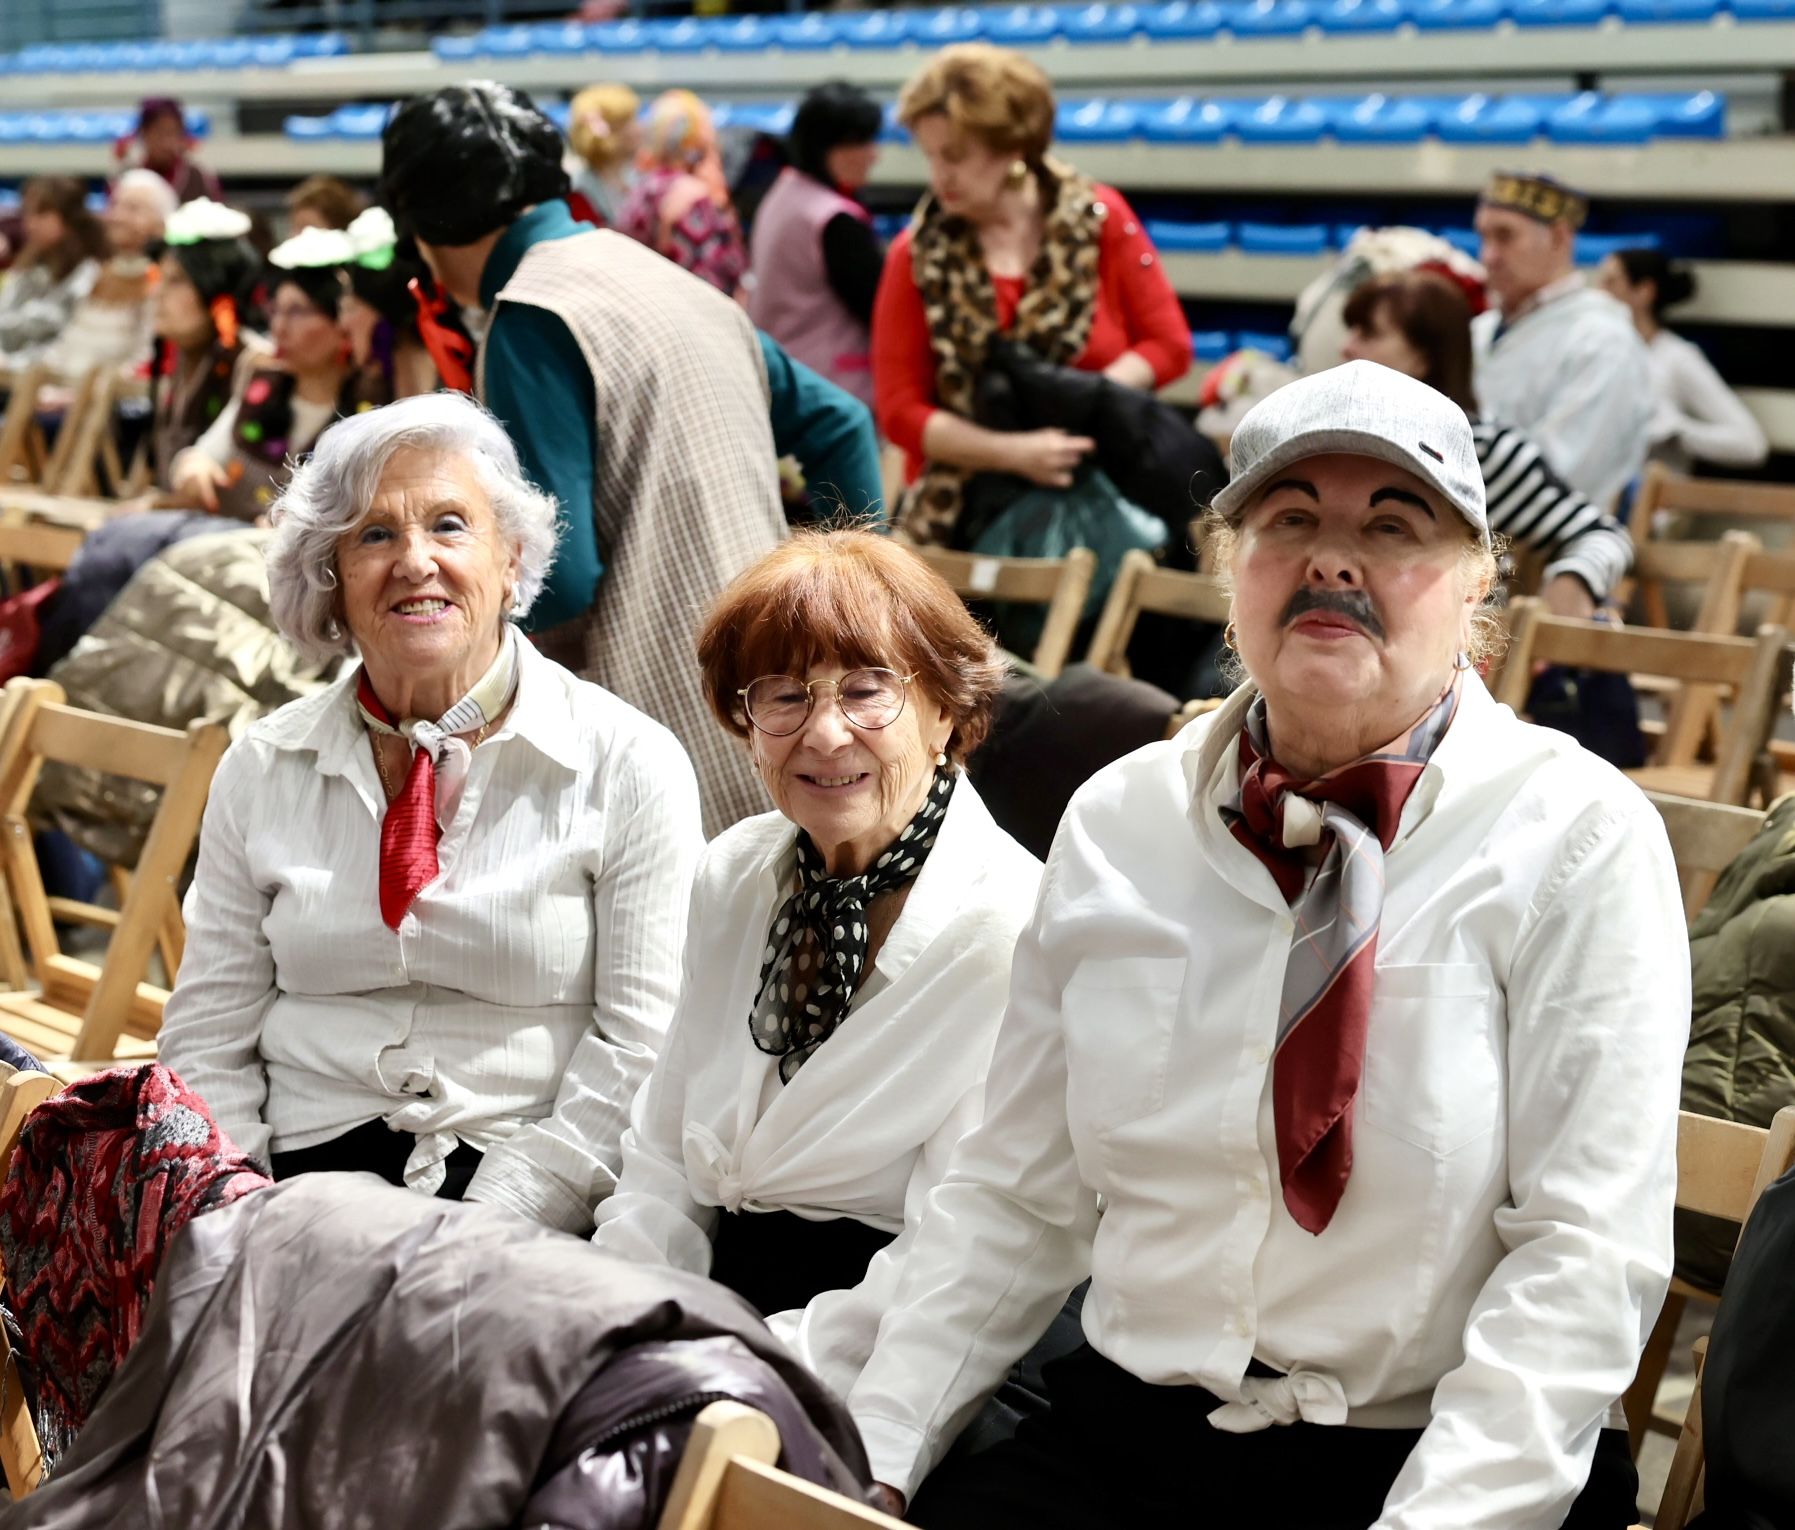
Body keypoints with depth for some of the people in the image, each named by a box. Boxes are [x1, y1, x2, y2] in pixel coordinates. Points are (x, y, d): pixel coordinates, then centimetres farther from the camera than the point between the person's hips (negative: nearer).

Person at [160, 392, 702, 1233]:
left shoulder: (630, 764, 1)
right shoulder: (262, 769, 10)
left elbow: (638, 1048, -4)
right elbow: (209, 1036, 11)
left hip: (528, 1193, -3)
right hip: (304, 1181, 3)